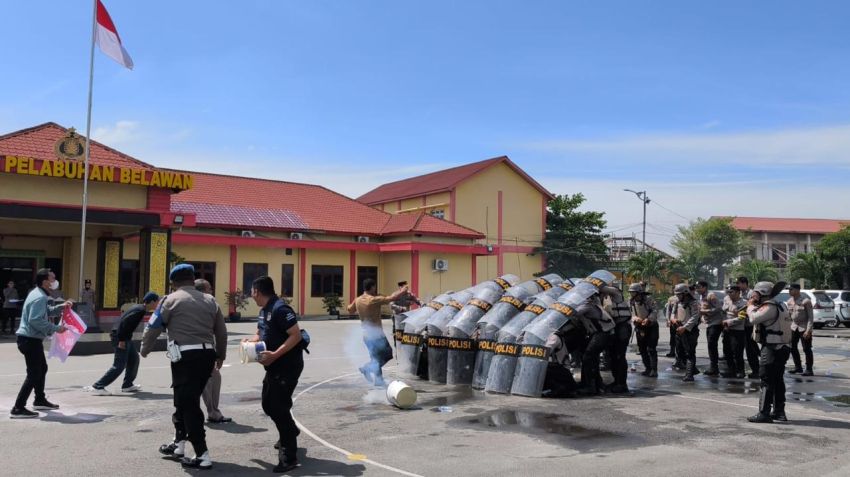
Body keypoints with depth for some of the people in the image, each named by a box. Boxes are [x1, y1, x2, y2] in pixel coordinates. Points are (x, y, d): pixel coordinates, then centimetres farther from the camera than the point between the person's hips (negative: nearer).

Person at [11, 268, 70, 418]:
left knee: (42, 368, 23)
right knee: (34, 374, -8)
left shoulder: (38, 295, 14)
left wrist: (61, 307, 6)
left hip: (31, 339, 11)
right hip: (31, 339, -11)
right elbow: (35, 320, -27)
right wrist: (55, 328, -22)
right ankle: (18, 408, -6)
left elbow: (47, 312, 22)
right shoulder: (39, 297, -19)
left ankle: (40, 400, 36)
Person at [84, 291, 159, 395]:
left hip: (124, 337, 10)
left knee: (134, 359, 17)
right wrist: (122, 340, -22)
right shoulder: (140, 310, -16)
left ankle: (127, 385, 23)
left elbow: (126, 320, 18)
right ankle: (97, 387, -5)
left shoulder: (139, 308, 14)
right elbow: (125, 321, -25)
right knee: (119, 365, -7)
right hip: (120, 337, -10)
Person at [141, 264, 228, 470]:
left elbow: (153, 327, 2)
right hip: (207, 354, 6)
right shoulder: (209, 300, 15)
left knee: (187, 403, -1)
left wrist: (144, 350, 20)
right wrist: (221, 355, 33)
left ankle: (202, 455, -2)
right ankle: (179, 443, 32)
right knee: (187, 399, 22)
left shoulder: (171, 299, 0)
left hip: (185, 356, -6)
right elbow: (221, 331, 19)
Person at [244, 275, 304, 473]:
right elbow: (260, 334, 21)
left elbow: (296, 336, -24)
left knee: (279, 406, -8)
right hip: (274, 366, 10)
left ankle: (289, 457, 3)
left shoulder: (280, 308, -20)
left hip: (288, 366, -10)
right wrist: (250, 341, -1)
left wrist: (275, 355, -27)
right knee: (268, 404, 19)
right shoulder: (264, 310, 10)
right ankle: (290, 432, 45)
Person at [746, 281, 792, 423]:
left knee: (766, 381, -6)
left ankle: (764, 413, -4)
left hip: (772, 349, -10)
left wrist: (751, 305, -7)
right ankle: (779, 412, 24)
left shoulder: (769, 307, -17)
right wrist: (752, 307, 6)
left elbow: (753, 318, -24)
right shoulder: (779, 305, 15)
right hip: (783, 348, 10)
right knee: (777, 380, 16)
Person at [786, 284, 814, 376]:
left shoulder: (806, 301, -16)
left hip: (804, 327, -7)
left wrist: (808, 330, -20)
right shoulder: (789, 301, 4)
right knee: (792, 347, 11)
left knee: (806, 349, -2)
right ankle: (798, 367, 24)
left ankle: (809, 369, 6)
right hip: (794, 327, 7)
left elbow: (811, 316, -15)